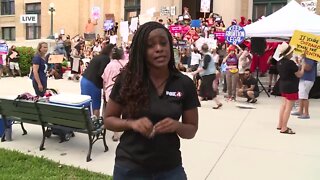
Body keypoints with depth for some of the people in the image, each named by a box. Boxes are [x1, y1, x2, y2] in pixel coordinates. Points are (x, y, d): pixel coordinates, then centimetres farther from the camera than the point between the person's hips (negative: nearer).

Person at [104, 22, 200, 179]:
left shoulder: (185, 84, -6)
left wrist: (177, 126, -18)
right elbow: (108, 119, 0)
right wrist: (132, 123, -18)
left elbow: (192, 129, 2)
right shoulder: (127, 79, -9)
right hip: (130, 167, 0)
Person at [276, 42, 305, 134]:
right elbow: (299, 74, -12)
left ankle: (280, 125, 26)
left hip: (283, 85, 9)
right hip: (291, 87, -9)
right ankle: (284, 128, 1)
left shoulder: (279, 62, 3)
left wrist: (297, 66, 12)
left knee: (284, 105, 19)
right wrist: (303, 66, 1)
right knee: (288, 107, -3)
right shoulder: (291, 63, -22)